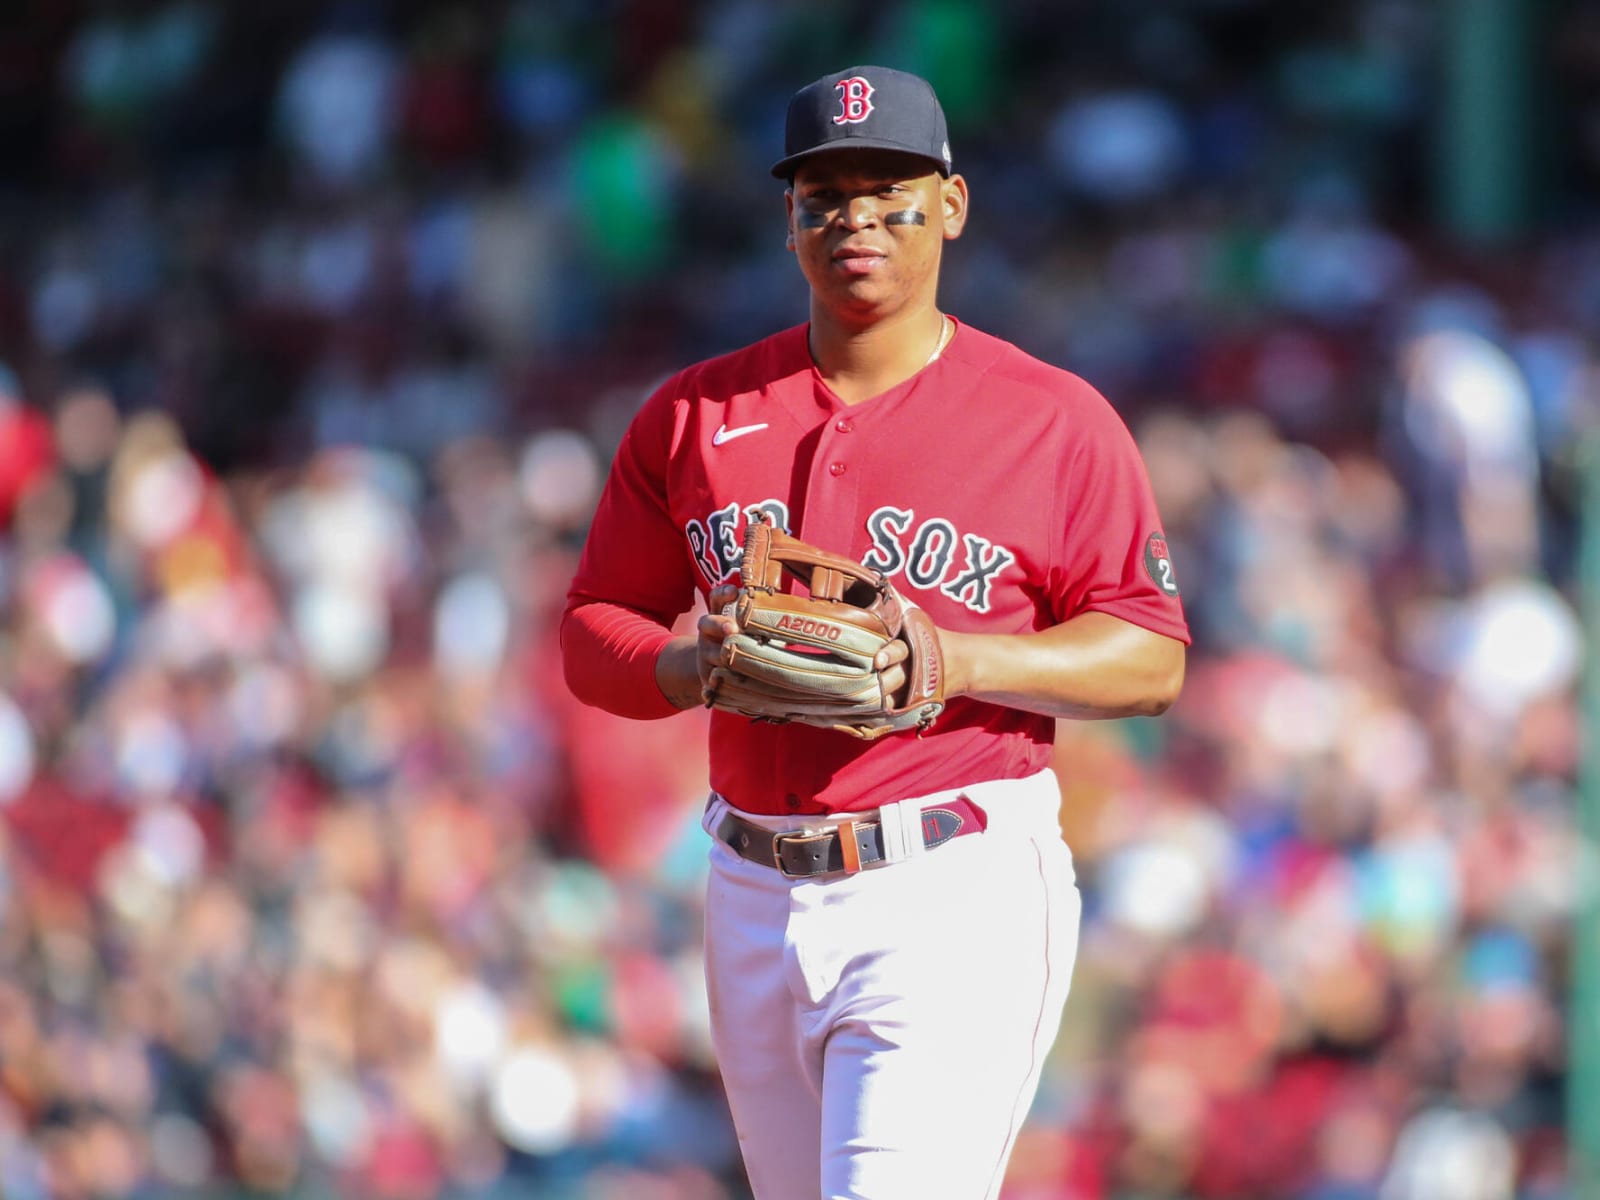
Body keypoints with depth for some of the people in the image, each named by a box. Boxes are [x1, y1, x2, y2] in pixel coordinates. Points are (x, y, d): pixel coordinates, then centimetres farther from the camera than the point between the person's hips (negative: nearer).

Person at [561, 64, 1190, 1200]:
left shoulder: (1054, 420, -1)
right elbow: (591, 636, 12)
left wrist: (957, 660, -18)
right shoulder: (693, 414, 10)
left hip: (957, 897, -5)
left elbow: (1151, 660, -2)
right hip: (757, 895, 5)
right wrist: (690, 668, -11)